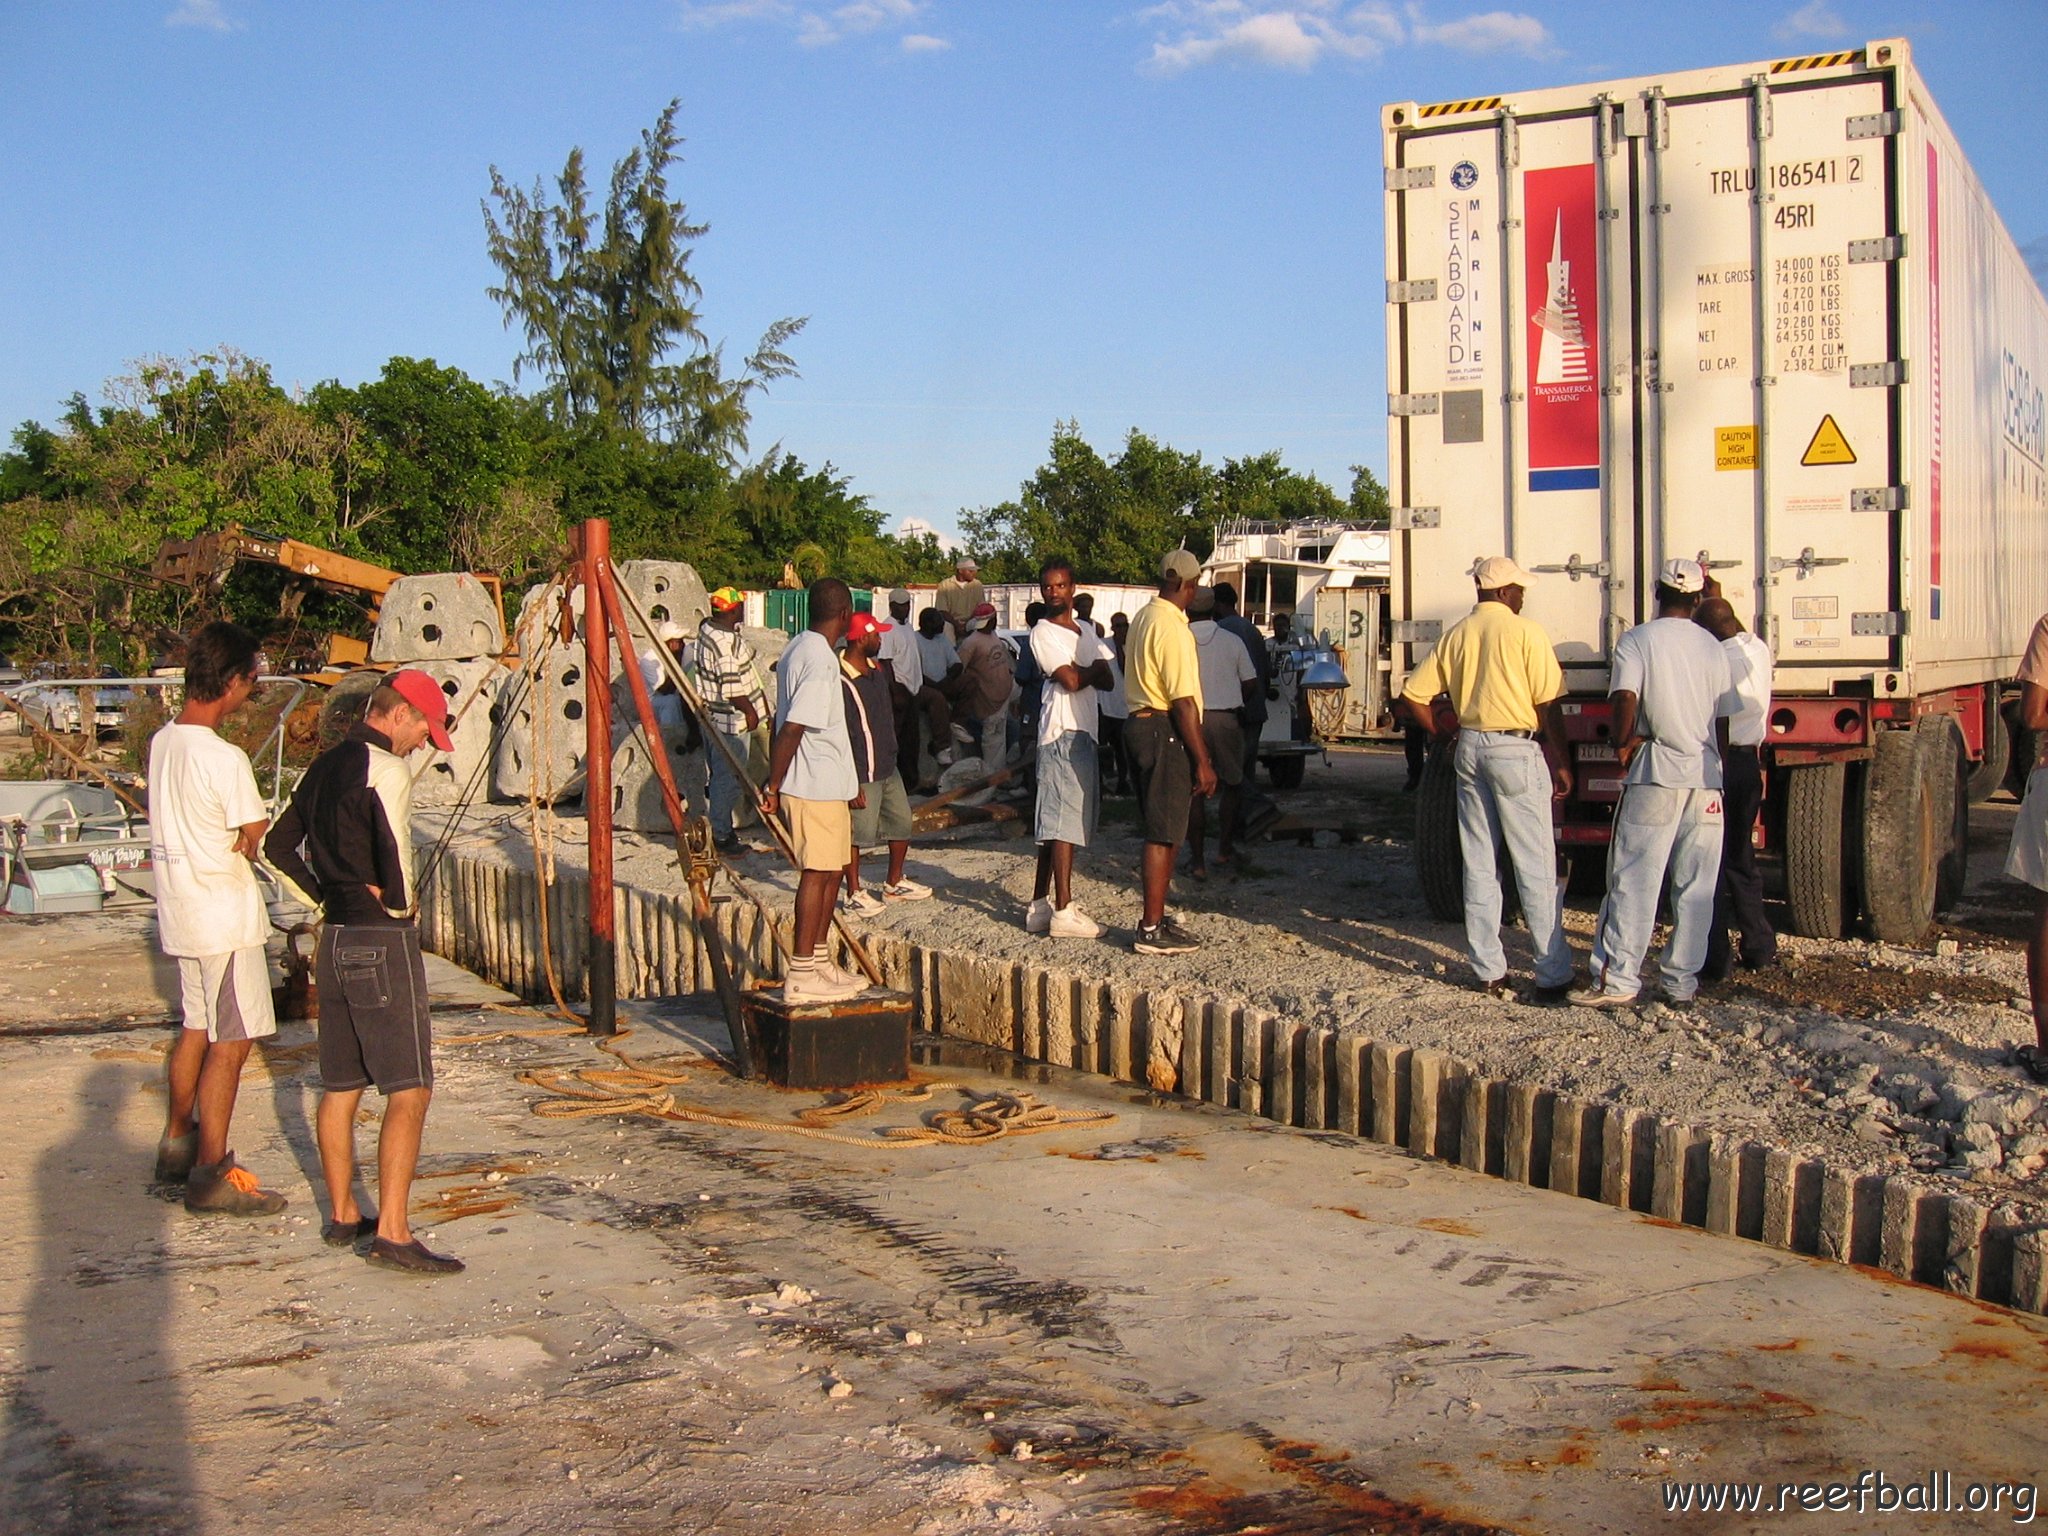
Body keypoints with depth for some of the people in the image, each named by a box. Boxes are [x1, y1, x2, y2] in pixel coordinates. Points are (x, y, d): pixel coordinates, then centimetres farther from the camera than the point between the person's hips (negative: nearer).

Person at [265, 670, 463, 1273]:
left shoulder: (325, 766, 13)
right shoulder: (386, 769, -14)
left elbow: (279, 845, 20)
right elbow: (393, 855, -24)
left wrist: (328, 896, 14)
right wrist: (399, 902, -4)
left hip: (335, 937, 9)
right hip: (382, 940, -9)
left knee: (339, 1087, 15)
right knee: (409, 1090, -8)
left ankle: (342, 1216, 24)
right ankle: (392, 1232, -11)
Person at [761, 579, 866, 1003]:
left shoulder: (797, 650, 13)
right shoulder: (820, 660, -18)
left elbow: (785, 723, 17)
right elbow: (792, 728, -23)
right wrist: (773, 787, -18)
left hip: (826, 784, 10)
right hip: (817, 785, -10)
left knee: (832, 870, 15)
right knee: (817, 872, -6)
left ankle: (818, 962, 22)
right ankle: (802, 976, -4)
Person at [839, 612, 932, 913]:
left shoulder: (878, 669, 8)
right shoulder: (841, 682, -20)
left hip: (888, 768, 9)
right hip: (862, 773, -9)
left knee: (902, 823, 16)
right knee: (858, 833, 1)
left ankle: (894, 884, 33)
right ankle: (854, 894, 15)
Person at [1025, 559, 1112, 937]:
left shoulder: (1086, 630, 20)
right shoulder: (1042, 633, -4)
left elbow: (1106, 680, 10)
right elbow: (1072, 681, -15)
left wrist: (1082, 671, -9)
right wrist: (1093, 669, 3)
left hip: (1084, 732, 8)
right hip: (1063, 734, -8)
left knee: (1053, 823, 10)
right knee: (1064, 821, -11)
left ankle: (1040, 906, 14)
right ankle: (1063, 912, -12)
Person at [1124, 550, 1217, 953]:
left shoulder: (1144, 618, 14)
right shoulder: (1172, 626, -16)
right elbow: (1183, 701, -20)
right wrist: (1202, 761, -17)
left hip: (1141, 722, 10)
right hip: (1165, 732, -10)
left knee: (1161, 831, 17)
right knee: (1163, 834, -5)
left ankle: (1155, 917, 25)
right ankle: (1151, 930, -2)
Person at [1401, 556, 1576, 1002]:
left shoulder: (1457, 634, 9)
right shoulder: (1525, 631, -7)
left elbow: (1414, 694, 8)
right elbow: (1548, 706, -9)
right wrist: (1561, 763, -2)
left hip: (1470, 747, 6)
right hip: (1516, 748, -6)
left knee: (1478, 865, 10)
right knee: (1536, 868, -2)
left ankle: (1489, 972, 13)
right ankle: (1553, 977, 0)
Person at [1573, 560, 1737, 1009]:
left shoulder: (1635, 642, -3)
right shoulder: (1712, 647, 9)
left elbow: (1624, 697, -17)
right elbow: (1724, 715, 13)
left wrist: (1623, 743, -3)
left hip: (1656, 774, -3)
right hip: (1706, 777, 4)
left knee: (1633, 882, -2)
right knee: (1696, 887, 8)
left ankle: (1617, 980, -5)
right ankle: (1682, 982, 11)